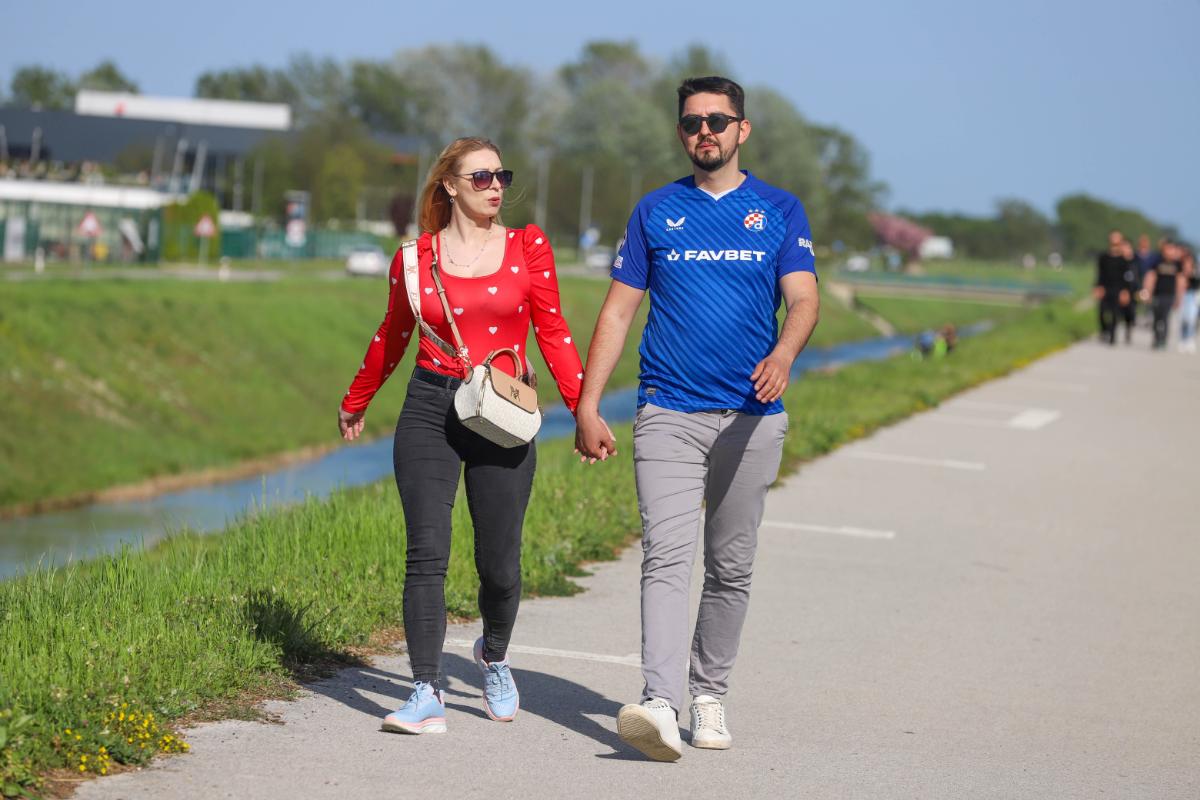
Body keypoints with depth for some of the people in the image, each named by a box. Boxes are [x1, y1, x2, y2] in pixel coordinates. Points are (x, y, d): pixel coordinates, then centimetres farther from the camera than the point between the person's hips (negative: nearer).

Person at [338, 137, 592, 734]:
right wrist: (354, 404, 28)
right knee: (426, 554, -9)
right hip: (430, 411, 0)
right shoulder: (416, 257, 4)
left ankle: (493, 657, 34)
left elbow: (552, 333, 6)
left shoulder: (528, 248, 4)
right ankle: (427, 694, -6)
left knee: (499, 563, 4)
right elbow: (391, 338, 18)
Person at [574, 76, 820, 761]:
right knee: (667, 558, -15)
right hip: (669, 415, -1)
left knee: (732, 568, 9)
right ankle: (661, 706, -26)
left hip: (751, 417, 1)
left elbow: (804, 299, -5)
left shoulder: (780, 211, 7)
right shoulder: (656, 212, 9)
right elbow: (619, 311, 8)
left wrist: (784, 353, -27)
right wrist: (587, 407, 1)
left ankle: (710, 695, 23)